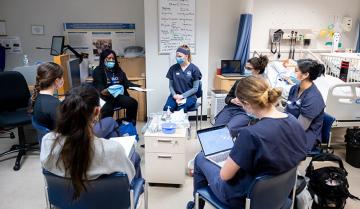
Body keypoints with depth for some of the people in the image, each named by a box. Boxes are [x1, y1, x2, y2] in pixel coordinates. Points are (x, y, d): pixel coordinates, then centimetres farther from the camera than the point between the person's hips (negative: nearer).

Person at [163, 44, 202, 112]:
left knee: (180, 110, -34)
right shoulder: (173, 68, 6)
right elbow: (171, 85, 10)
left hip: (189, 96, -2)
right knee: (167, 109, -29)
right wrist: (174, 95, -10)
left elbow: (195, 88, -2)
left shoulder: (194, 69, -2)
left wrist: (182, 96, -13)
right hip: (175, 96, 3)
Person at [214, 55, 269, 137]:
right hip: (230, 109, 5)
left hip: (245, 112, -5)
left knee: (228, 129, -31)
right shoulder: (239, 82, 22)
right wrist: (233, 100, 1)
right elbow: (227, 98, 23)